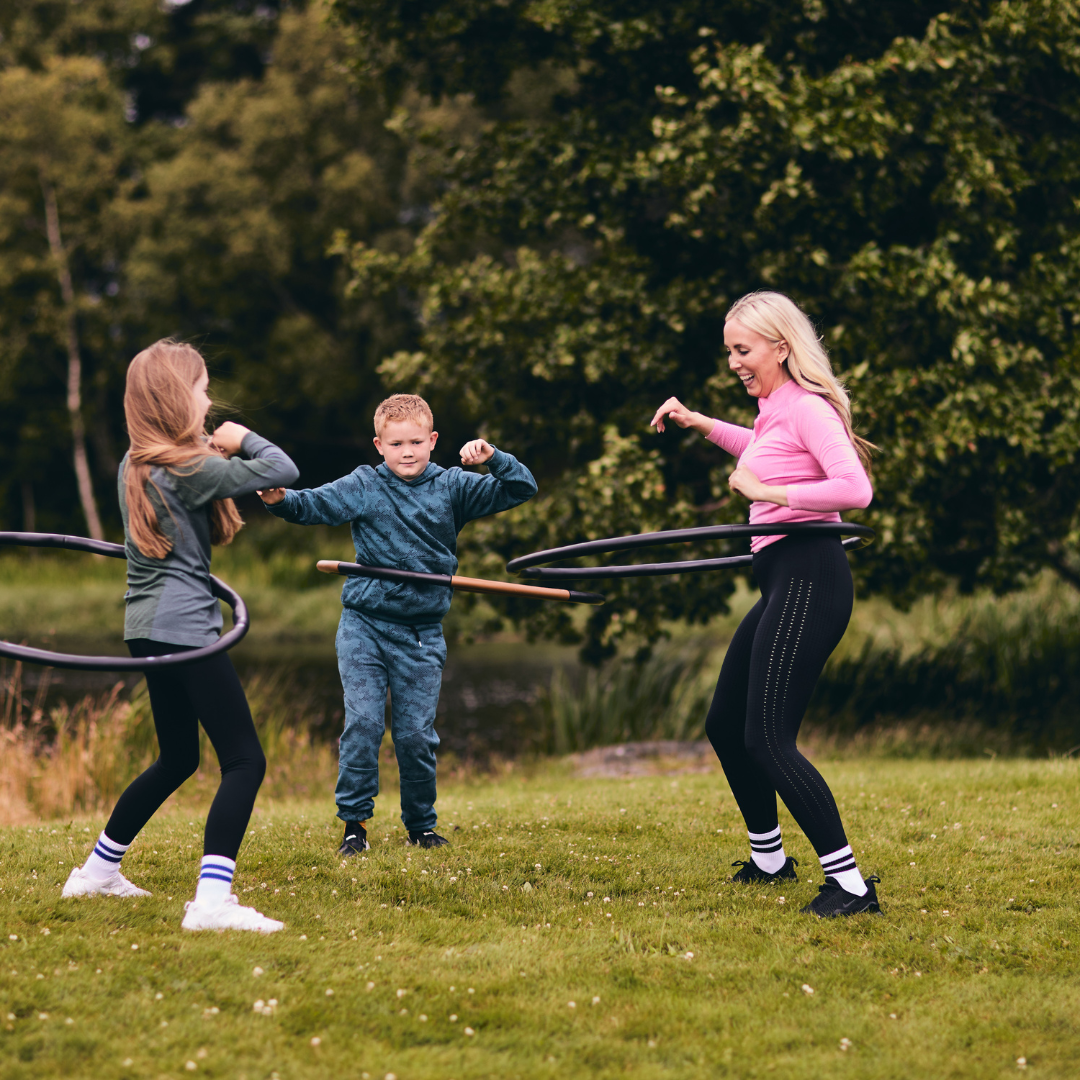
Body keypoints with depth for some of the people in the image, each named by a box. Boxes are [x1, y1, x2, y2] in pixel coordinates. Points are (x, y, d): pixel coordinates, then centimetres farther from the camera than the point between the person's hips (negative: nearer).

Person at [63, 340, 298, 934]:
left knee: (177, 759, 23)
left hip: (148, 628, 9)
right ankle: (211, 900, -24)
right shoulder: (187, 468, -14)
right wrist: (243, 439, 1)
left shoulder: (134, 464, 11)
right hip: (184, 628, -9)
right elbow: (283, 471, -16)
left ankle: (98, 869, 32)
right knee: (245, 761, -11)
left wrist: (214, 455, 6)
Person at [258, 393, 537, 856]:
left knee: (416, 734, 3)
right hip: (364, 625, -1)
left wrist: (492, 458, -15)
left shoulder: (452, 487, 3)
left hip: (421, 634, 1)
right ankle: (354, 822, 1)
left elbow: (521, 489, 3)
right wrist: (280, 500, -27)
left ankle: (421, 825, 20)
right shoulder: (362, 487, 1)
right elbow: (312, 505, -6)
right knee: (362, 722, -10)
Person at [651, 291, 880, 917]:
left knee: (769, 739, -16)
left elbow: (856, 489, -25)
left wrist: (772, 493, -22)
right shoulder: (775, 410, 15)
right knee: (726, 725, 19)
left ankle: (851, 886, -16)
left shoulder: (807, 408, -12)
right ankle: (769, 860, 35)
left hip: (809, 580, -10)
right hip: (785, 583, 10)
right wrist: (702, 425, 32)